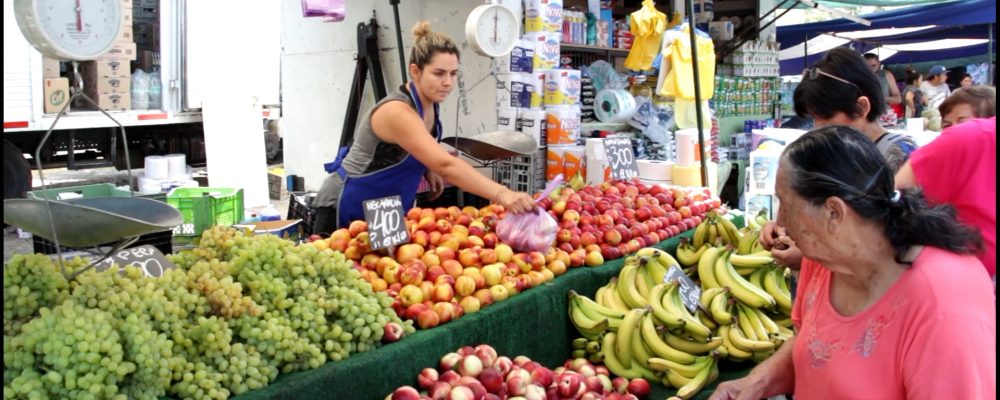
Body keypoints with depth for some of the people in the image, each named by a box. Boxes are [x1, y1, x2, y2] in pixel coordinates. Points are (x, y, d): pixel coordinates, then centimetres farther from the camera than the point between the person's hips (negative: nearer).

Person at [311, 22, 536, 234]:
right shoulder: (398, 112, -31)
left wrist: (427, 169, -2)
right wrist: (501, 194, -51)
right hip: (350, 208, -8)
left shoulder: (428, 103, -5)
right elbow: (446, 165, -43)